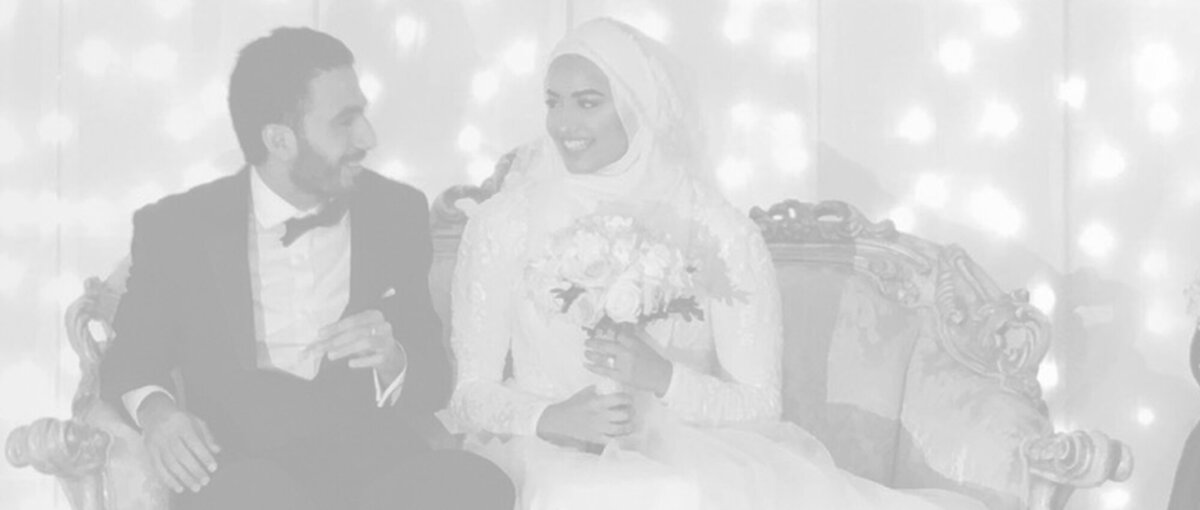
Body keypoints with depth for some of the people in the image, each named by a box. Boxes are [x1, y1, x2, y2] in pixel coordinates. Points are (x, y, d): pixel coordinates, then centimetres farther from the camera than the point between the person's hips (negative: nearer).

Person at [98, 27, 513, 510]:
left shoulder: (397, 212, 10)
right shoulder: (177, 227, 4)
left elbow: (435, 379, 12)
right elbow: (130, 357, 14)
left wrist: (391, 365, -12)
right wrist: (153, 410, -10)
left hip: (370, 455, 3)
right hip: (244, 462, -2)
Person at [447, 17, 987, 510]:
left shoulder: (721, 234, -1)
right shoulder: (505, 224, -1)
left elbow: (761, 405, -1)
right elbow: (470, 395, 0)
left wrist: (664, 378, -20)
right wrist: (553, 418, -21)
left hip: (692, 453, 2)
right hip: (553, 454, -2)